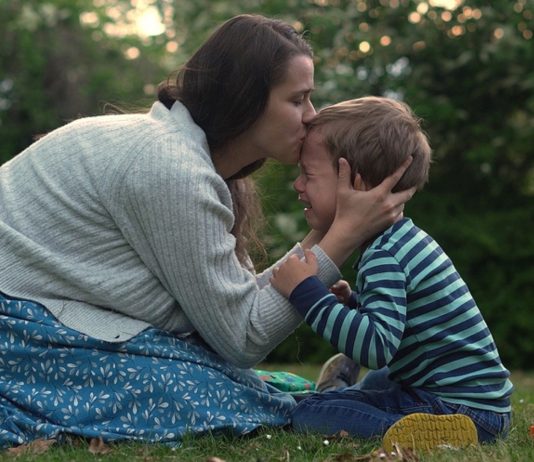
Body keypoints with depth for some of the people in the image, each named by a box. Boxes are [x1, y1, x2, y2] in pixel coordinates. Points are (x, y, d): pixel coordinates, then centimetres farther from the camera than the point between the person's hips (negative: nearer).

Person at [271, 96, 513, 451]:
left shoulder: (385, 256, -21)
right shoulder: (402, 238, 11)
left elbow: (376, 347, -31)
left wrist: (308, 293, -28)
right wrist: (350, 302, 7)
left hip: (462, 407, -11)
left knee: (309, 413, -15)